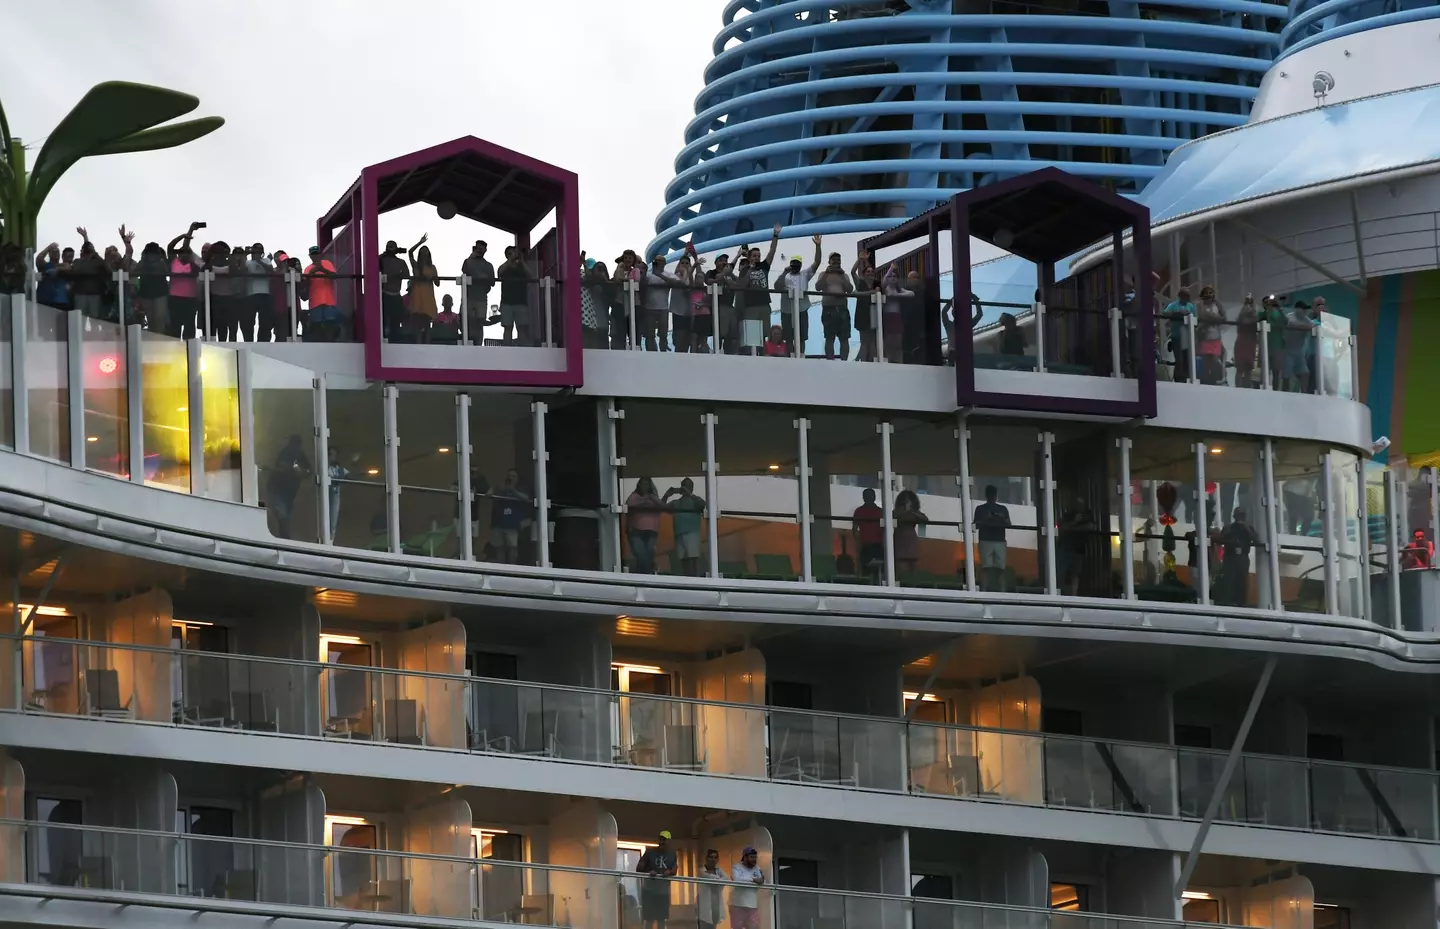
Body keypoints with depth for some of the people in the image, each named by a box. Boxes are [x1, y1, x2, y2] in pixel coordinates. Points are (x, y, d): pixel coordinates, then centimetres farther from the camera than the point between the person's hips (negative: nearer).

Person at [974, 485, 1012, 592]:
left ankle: (1002, 592, -15)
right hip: (985, 541, -1)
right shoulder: (980, 509, 13)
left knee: (1000, 568, -8)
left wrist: (1001, 520, -11)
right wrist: (986, 521, -14)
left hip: (1000, 541, 1)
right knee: (986, 567, -9)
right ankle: (984, 591, -17)